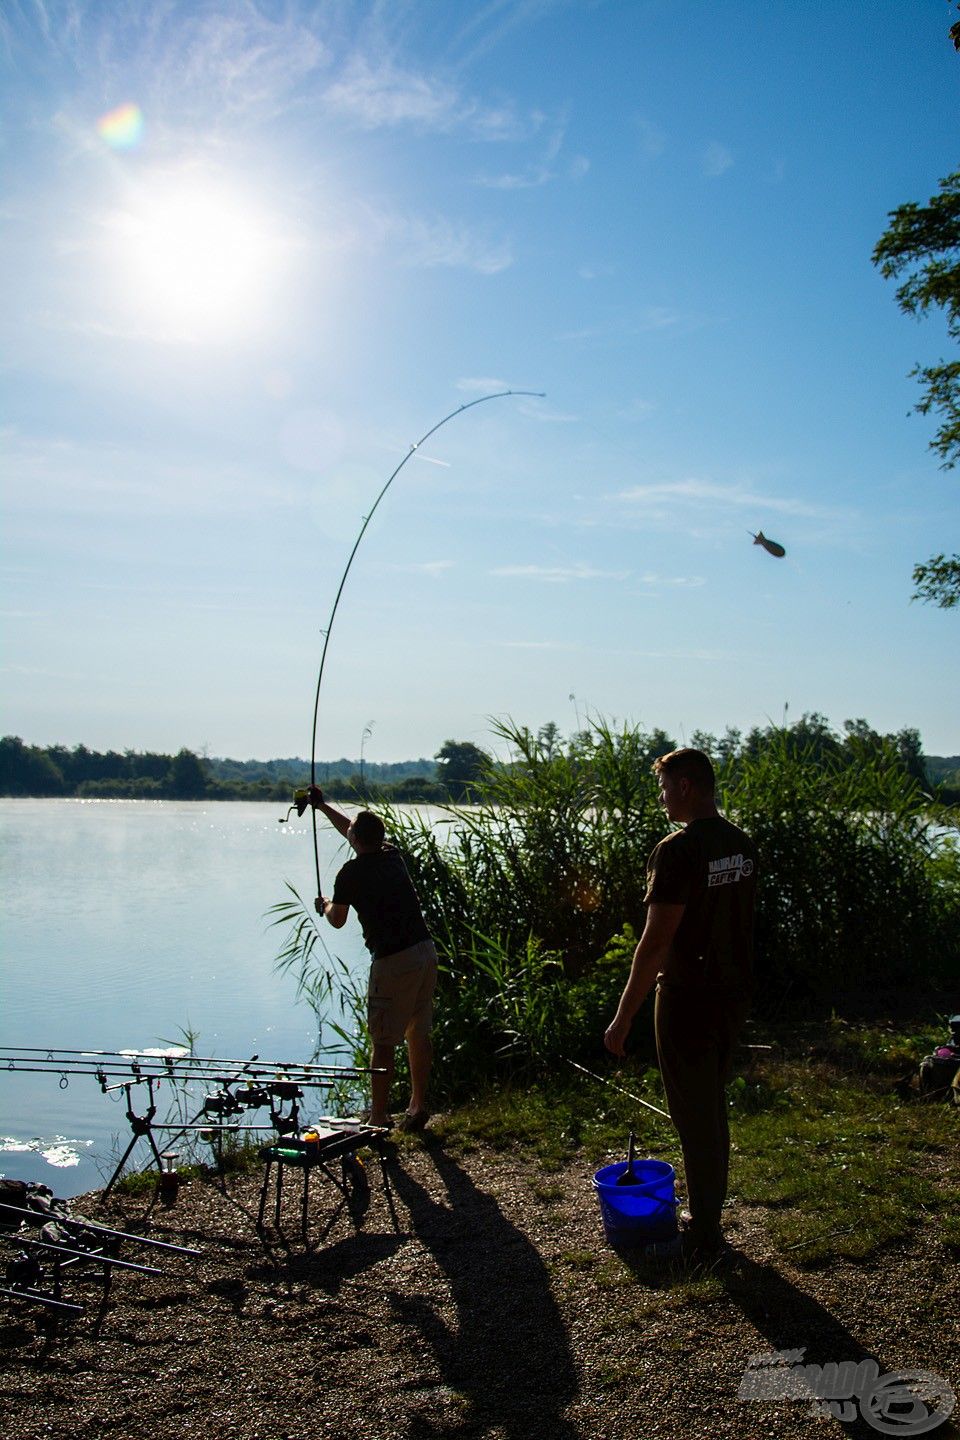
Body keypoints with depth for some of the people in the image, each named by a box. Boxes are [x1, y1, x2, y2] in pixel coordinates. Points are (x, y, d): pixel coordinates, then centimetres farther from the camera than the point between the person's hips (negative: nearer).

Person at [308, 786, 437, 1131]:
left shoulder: (351, 873, -9)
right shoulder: (393, 855, 10)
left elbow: (337, 920, 2)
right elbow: (361, 834, 28)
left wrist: (324, 905, 25)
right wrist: (322, 806, 37)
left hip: (393, 962, -7)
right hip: (426, 951, 7)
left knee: (384, 1043, 1)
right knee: (419, 1035, 15)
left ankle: (379, 1118, 6)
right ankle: (417, 1108, 25)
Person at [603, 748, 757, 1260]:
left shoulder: (678, 851, -21)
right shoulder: (744, 846, 4)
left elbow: (655, 943, -22)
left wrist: (623, 1017, -16)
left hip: (688, 1002, -8)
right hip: (734, 996, 8)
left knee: (694, 1118, 5)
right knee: (714, 1108, 21)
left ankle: (703, 1237, 18)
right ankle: (709, 1218, 35)